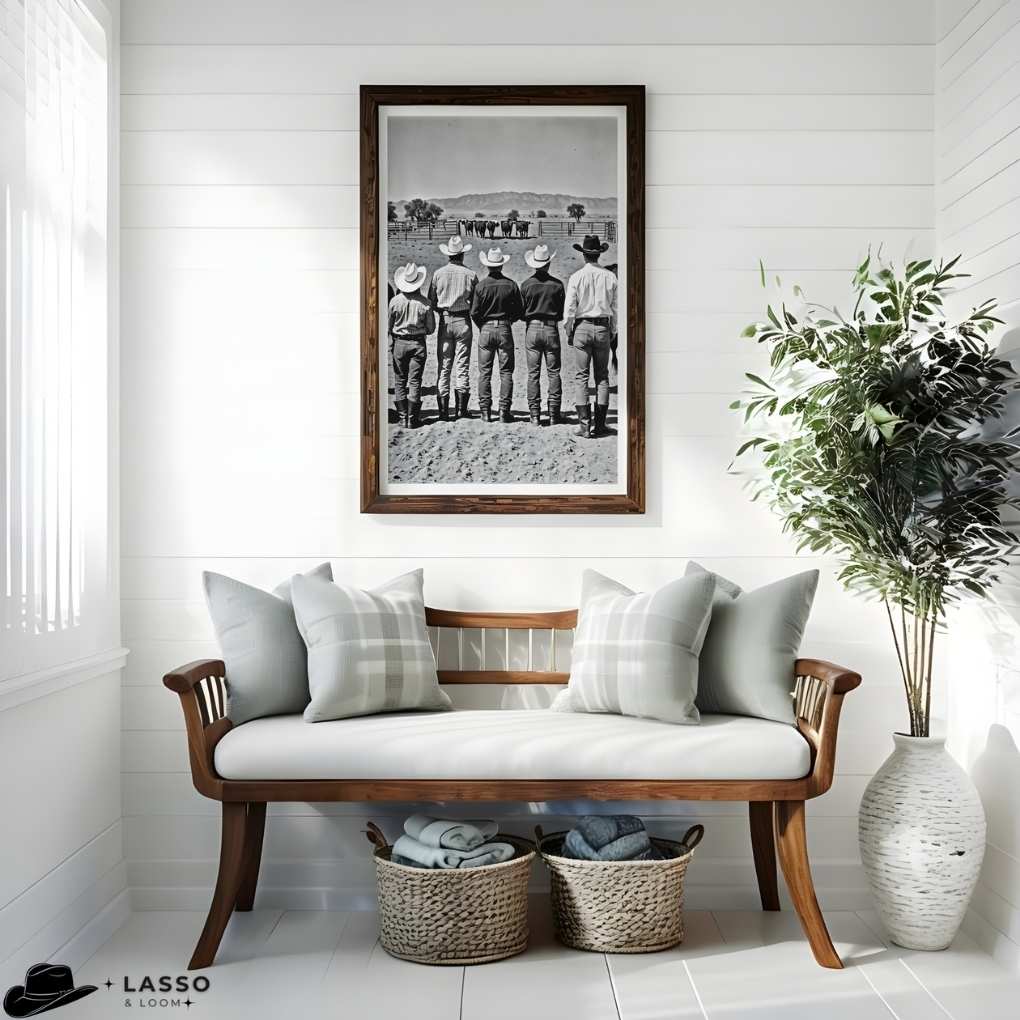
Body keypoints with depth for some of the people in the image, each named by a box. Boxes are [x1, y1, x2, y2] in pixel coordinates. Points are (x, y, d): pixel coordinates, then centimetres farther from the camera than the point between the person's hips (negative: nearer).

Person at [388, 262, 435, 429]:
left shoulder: (395, 301, -8)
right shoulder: (424, 303, -8)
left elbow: (388, 326, 0)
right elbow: (431, 328, -1)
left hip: (399, 343, 0)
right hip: (418, 344, 0)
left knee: (400, 381, 10)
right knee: (414, 381, 4)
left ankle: (403, 417, 9)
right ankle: (412, 419, 3)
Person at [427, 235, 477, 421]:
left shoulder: (438, 273, -1)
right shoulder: (470, 275, -4)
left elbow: (431, 301, 3)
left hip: (444, 322, 1)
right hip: (463, 322, -1)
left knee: (443, 366, 5)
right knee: (462, 365, 4)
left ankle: (443, 410, 2)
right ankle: (461, 409, 4)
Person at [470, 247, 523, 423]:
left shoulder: (481, 285, -6)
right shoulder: (511, 285, -3)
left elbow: (474, 312, -5)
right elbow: (520, 312, 1)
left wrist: (482, 327, 11)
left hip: (486, 329, 0)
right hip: (505, 329, 0)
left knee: (484, 373, 6)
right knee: (506, 372, 5)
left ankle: (485, 411, 5)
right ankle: (504, 411, 2)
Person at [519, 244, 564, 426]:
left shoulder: (526, 285, -2)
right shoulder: (557, 284, -4)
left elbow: (521, 312, 2)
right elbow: (562, 312, 2)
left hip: (532, 329, 1)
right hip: (551, 329, 0)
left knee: (533, 373, 4)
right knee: (553, 372, 5)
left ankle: (534, 414, 2)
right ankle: (554, 414, 3)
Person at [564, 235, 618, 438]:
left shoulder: (576, 277, -5)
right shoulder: (609, 277, 2)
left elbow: (569, 309, -5)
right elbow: (615, 308, 6)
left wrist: (569, 333, 6)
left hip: (582, 326, -2)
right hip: (603, 327, 2)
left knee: (581, 376, 1)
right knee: (602, 376, 8)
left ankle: (584, 423, -5)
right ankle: (600, 424, 7)